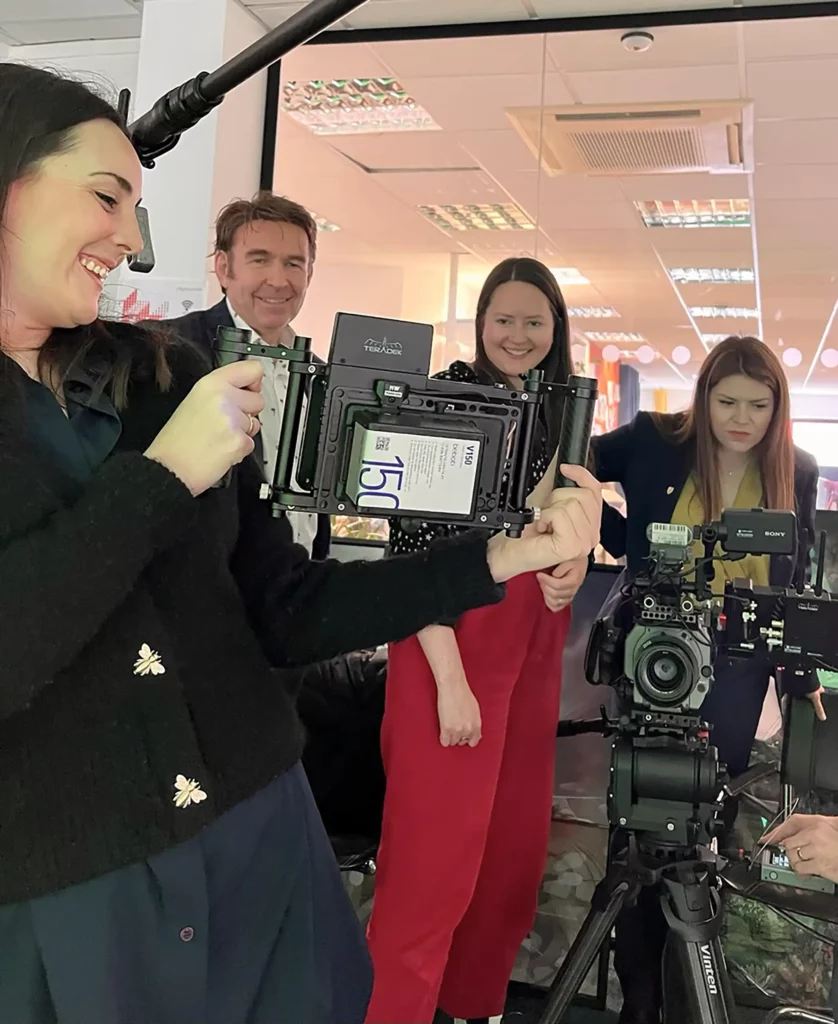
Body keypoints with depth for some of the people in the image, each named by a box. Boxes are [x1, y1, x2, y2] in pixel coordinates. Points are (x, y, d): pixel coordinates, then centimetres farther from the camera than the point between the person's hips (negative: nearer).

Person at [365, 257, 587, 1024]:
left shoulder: (563, 413, 10)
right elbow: (413, 550, -15)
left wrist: (577, 560, -4)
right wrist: (451, 679, -19)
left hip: (532, 647, 7)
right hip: (449, 645, -7)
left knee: (516, 841, 15)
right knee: (437, 852, -1)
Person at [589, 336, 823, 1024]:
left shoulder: (797, 472, 1)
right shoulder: (654, 441, -6)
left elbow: (796, 578, 9)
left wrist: (801, 671, 8)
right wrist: (625, 545, -7)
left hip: (736, 671, 2)